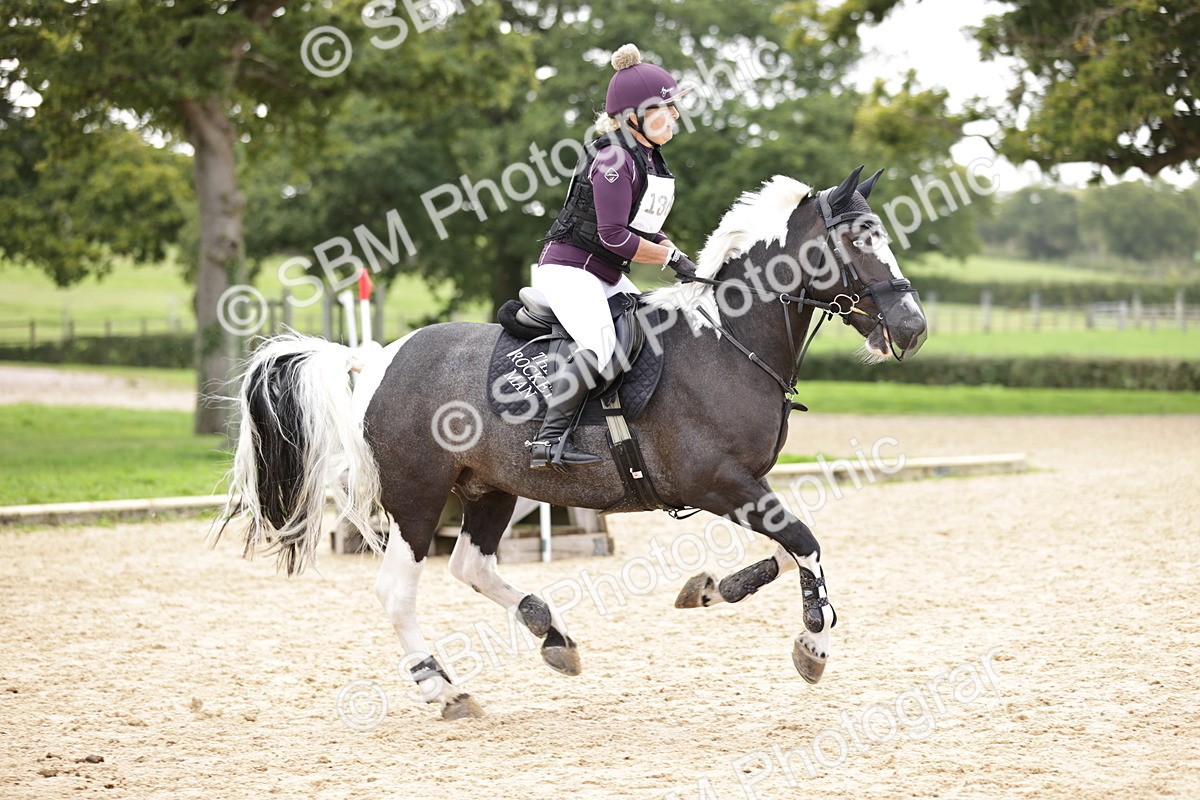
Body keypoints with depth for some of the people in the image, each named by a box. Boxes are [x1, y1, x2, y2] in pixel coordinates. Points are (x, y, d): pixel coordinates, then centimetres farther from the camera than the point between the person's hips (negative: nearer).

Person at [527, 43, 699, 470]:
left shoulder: (649, 158, 11)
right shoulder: (615, 159, -19)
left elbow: (647, 227, 18)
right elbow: (614, 236, -24)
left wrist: (682, 262, 2)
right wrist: (671, 257, -13)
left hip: (608, 277, 10)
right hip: (569, 268, -10)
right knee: (599, 343, -31)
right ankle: (550, 439, -31)